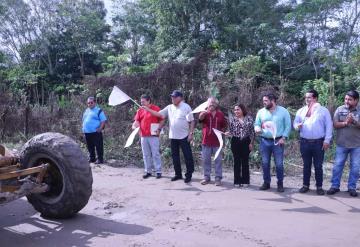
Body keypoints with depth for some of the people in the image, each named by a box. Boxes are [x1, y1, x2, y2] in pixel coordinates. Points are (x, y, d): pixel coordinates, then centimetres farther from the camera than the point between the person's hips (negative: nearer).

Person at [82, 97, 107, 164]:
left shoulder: (98, 110, -4)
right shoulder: (86, 111, 18)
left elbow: (103, 120, -8)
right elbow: (83, 120, 28)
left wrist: (100, 128, -17)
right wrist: (83, 128, 16)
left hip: (95, 132, -7)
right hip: (87, 132, 7)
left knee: (98, 146, -5)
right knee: (90, 146, 14)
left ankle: (100, 159, 3)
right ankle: (92, 158, 25)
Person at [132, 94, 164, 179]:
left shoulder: (156, 108, -3)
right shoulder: (140, 110, 12)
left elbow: (161, 120, -2)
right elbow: (137, 121, 13)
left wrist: (158, 129, -15)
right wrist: (134, 125, -8)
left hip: (153, 136, -5)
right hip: (143, 136, 5)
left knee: (155, 154, -1)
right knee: (146, 155, 10)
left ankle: (158, 171, 6)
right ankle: (148, 171, 19)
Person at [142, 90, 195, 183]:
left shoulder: (186, 107, -8)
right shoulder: (169, 107, 8)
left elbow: (192, 121, -8)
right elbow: (159, 114, 9)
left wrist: (191, 133, -14)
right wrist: (148, 109, 1)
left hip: (184, 136, -6)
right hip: (173, 136, 6)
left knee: (188, 156, 1)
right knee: (175, 156, 13)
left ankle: (189, 175, 11)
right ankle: (178, 174, 25)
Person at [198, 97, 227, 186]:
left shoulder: (220, 114, 7)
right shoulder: (205, 113, 2)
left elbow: (224, 126, 17)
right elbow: (200, 118, -22)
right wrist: (203, 113, -44)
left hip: (217, 141, 0)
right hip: (206, 141, 0)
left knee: (218, 160, 3)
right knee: (206, 160, 7)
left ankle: (218, 178, 12)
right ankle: (206, 177, 19)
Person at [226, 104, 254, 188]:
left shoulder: (249, 119, 2)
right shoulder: (232, 120, 4)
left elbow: (252, 132, 3)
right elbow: (231, 132, 6)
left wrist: (251, 143, -1)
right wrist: (227, 133, -16)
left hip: (246, 142, -1)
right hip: (235, 142, 1)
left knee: (245, 162, 5)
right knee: (237, 162, 4)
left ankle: (245, 181, 14)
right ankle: (237, 181, 12)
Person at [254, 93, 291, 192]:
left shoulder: (283, 111, -1)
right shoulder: (261, 112, 6)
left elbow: (288, 126, 0)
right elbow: (257, 124, 10)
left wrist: (283, 138, -8)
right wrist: (257, 129, -13)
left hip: (278, 141, -3)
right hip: (265, 141, 3)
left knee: (279, 164, -1)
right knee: (265, 163, 7)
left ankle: (280, 184, 14)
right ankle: (266, 182, 20)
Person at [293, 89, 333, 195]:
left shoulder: (323, 110, 1)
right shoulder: (301, 111, 9)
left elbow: (329, 126, 0)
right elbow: (295, 122, 13)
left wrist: (327, 140, -7)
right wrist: (297, 126, -12)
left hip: (319, 142, -2)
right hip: (305, 142, 2)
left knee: (318, 166, 5)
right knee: (306, 165, 10)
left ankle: (319, 187, 16)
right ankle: (305, 185, 20)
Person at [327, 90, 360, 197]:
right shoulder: (340, 109, 0)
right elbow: (335, 124, -5)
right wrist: (345, 123, -22)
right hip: (342, 144, 0)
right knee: (338, 165, 4)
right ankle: (335, 186, 14)